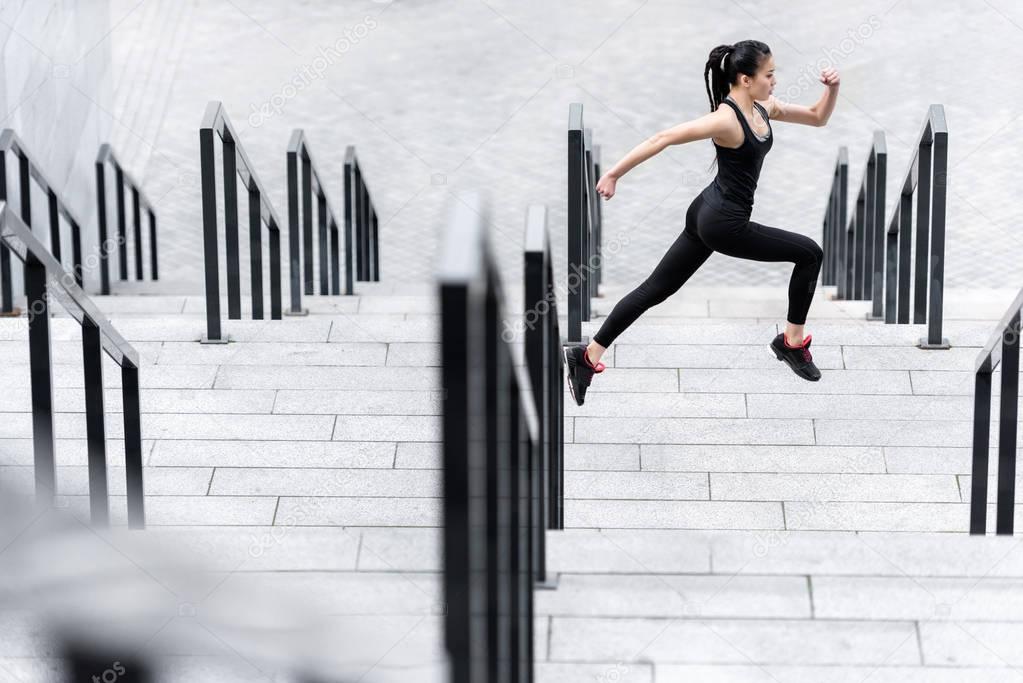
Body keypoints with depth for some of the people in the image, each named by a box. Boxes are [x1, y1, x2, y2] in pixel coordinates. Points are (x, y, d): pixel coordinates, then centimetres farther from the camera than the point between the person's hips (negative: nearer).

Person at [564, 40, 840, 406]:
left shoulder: (765, 107, 5)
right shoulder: (726, 119, -22)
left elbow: (818, 117, 18)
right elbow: (664, 138, -24)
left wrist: (832, 88, -2)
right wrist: (614, 173, -24)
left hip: (710, 213, 9)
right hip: (724, 223, -9)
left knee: (656, 289, 11)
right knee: (809, 253, 2)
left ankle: (588, 356, 13)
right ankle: (792, 344, 14)